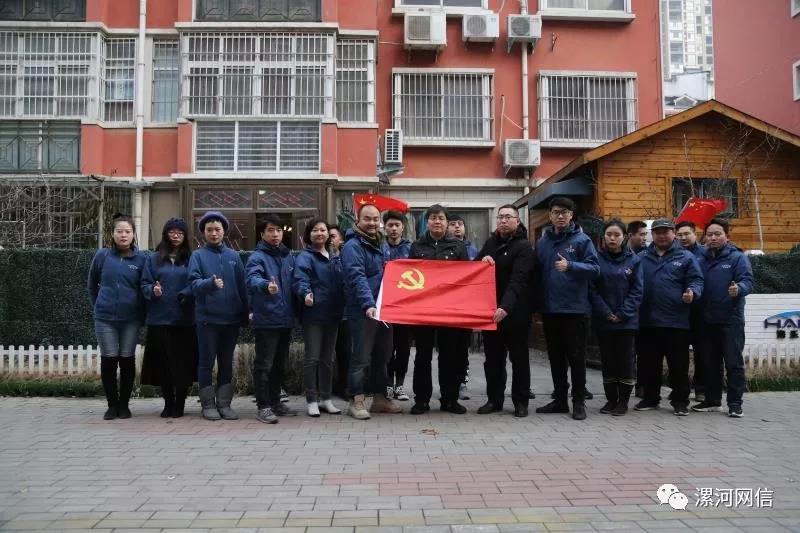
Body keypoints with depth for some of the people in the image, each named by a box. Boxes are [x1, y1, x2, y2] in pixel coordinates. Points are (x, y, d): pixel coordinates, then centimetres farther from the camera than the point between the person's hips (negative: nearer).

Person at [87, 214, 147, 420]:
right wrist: (98, 306, 12)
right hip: (105, 318, 0)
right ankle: (112, 405, 17)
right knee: (108, 361, 4)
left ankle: (124, 405, 19)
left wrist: (141, 314, 1)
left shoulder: (141, 259, -2)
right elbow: (92, 284, 13)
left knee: (127, 361, 7)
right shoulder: (102, 255, 0)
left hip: (131, 319, 0)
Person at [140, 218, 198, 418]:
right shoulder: (154, 259, 11)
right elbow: (145, 284, 8)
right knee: (163, 362, 5)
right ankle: (168, 403, 18)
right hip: (160, 319, 2)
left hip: (185, 319, -1)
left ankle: (179, 404, 14)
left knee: (183, 362, 1)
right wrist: (153, 291, -12)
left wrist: (186, 295, -18)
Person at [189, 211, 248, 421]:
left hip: (231, 317, 3)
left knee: (227, 362, 9)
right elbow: (194, 283, -11)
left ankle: (224, 403, 18)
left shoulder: (233, 256, 10)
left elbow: (241, 286, 10)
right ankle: (208, 404, 13)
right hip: (207, 317, -3)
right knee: (207, 362, 3)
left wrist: (245, 313, 6)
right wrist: (210, 282, -31)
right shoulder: (198, 256, 2)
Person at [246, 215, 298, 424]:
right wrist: (266, 285, -48)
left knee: (280, 364, 16)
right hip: (266, 320, -7)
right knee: (264, 365, -2)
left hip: (285, 319, 7)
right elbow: (252, 278, -27)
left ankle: (275, 402, 28)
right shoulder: (257, 257, -8)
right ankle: (263, 406, 6)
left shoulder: (289, 257, 13)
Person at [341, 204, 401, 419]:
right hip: (363, 312, -9)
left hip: (384, 310, 9)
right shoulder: (353, 246, -10)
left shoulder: (379, 244, 17)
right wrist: (368, 304, -34)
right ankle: (356, 401, 4)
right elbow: (357, 278, -23)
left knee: (382, 356, 14)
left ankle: (380, 398, 25)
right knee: (362, 357, -4)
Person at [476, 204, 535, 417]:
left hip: (515, 311, -6)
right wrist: (483, 260, -9)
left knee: (519, 357, 5)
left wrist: (506, 307, -38)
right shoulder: (491, 242, 9)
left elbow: (518, 281, -24)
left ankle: (521, 401, 14)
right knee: (493, 357, 11)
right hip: (490, 310, 6)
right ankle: (494, 399, 20)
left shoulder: (523, 247, -11)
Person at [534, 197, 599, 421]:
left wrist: (570, 265, -25)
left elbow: (594, 268, -10)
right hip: (550, 309, 5)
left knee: (576, 356, 2)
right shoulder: (542, 241, 9)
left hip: (575, 308, -5)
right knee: (555, 356, 12)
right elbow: (537, 272, 13)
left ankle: (579, 402, 11)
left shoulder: (581, 239, -4)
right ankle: (560, 399, 23)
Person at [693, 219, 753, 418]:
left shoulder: (737, 257, -3)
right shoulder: (702, 260, 12)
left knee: (734, 362, -2)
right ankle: (712, 400, 24)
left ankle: (735, 403, 6)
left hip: (731, 319, -5)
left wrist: (739, 288, -34)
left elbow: (747, 281, -14)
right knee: (710, 362, 13)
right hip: (708, 319, 5)